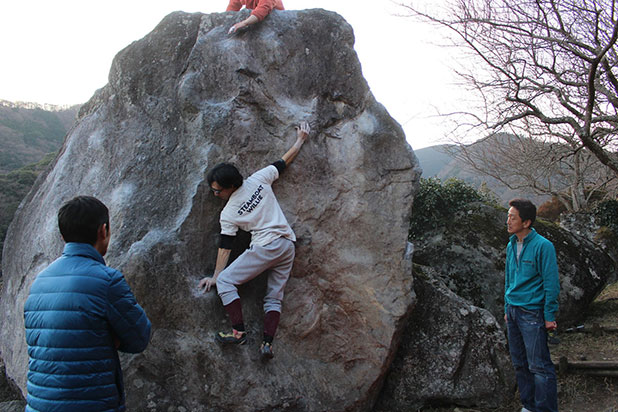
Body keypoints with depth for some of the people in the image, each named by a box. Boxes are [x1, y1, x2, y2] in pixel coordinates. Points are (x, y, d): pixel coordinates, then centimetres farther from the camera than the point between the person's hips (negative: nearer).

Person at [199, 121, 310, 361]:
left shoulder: (228, 214, -4)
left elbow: (225, 247, 1)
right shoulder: (259, 179, 4)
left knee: (225, 281, 1)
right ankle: (267, 343, 0)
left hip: (266, 247, -7)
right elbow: (284, 162, 13)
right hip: (288, 246, 7)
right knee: (274, 297, 12)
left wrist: (215, 276, 10)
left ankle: (239, 332, -6)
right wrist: (300, 140, 27)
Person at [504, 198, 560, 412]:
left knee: (539, 366, -4)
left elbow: (551, 283, -12)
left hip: (532, 313, -7)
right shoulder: (511, 246, 9)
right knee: (520, 364, 14)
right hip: (513, 312, 7)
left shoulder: (543, 246, -13)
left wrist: (550, 316, -12)